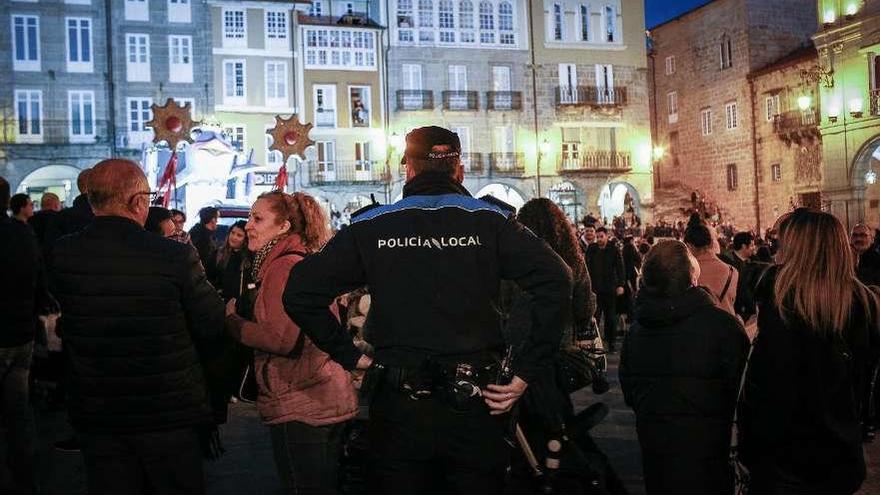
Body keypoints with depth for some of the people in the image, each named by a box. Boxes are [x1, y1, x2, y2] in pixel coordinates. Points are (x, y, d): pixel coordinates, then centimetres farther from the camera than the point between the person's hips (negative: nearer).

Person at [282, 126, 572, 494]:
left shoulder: (370, 226, 1)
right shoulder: (491, 221, 0)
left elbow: (300, 293, -1)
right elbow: (556, 282, -12)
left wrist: (349, 355, 4)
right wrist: (525, 373, -9)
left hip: (398, 407, 0)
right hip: (474, 407, 0)